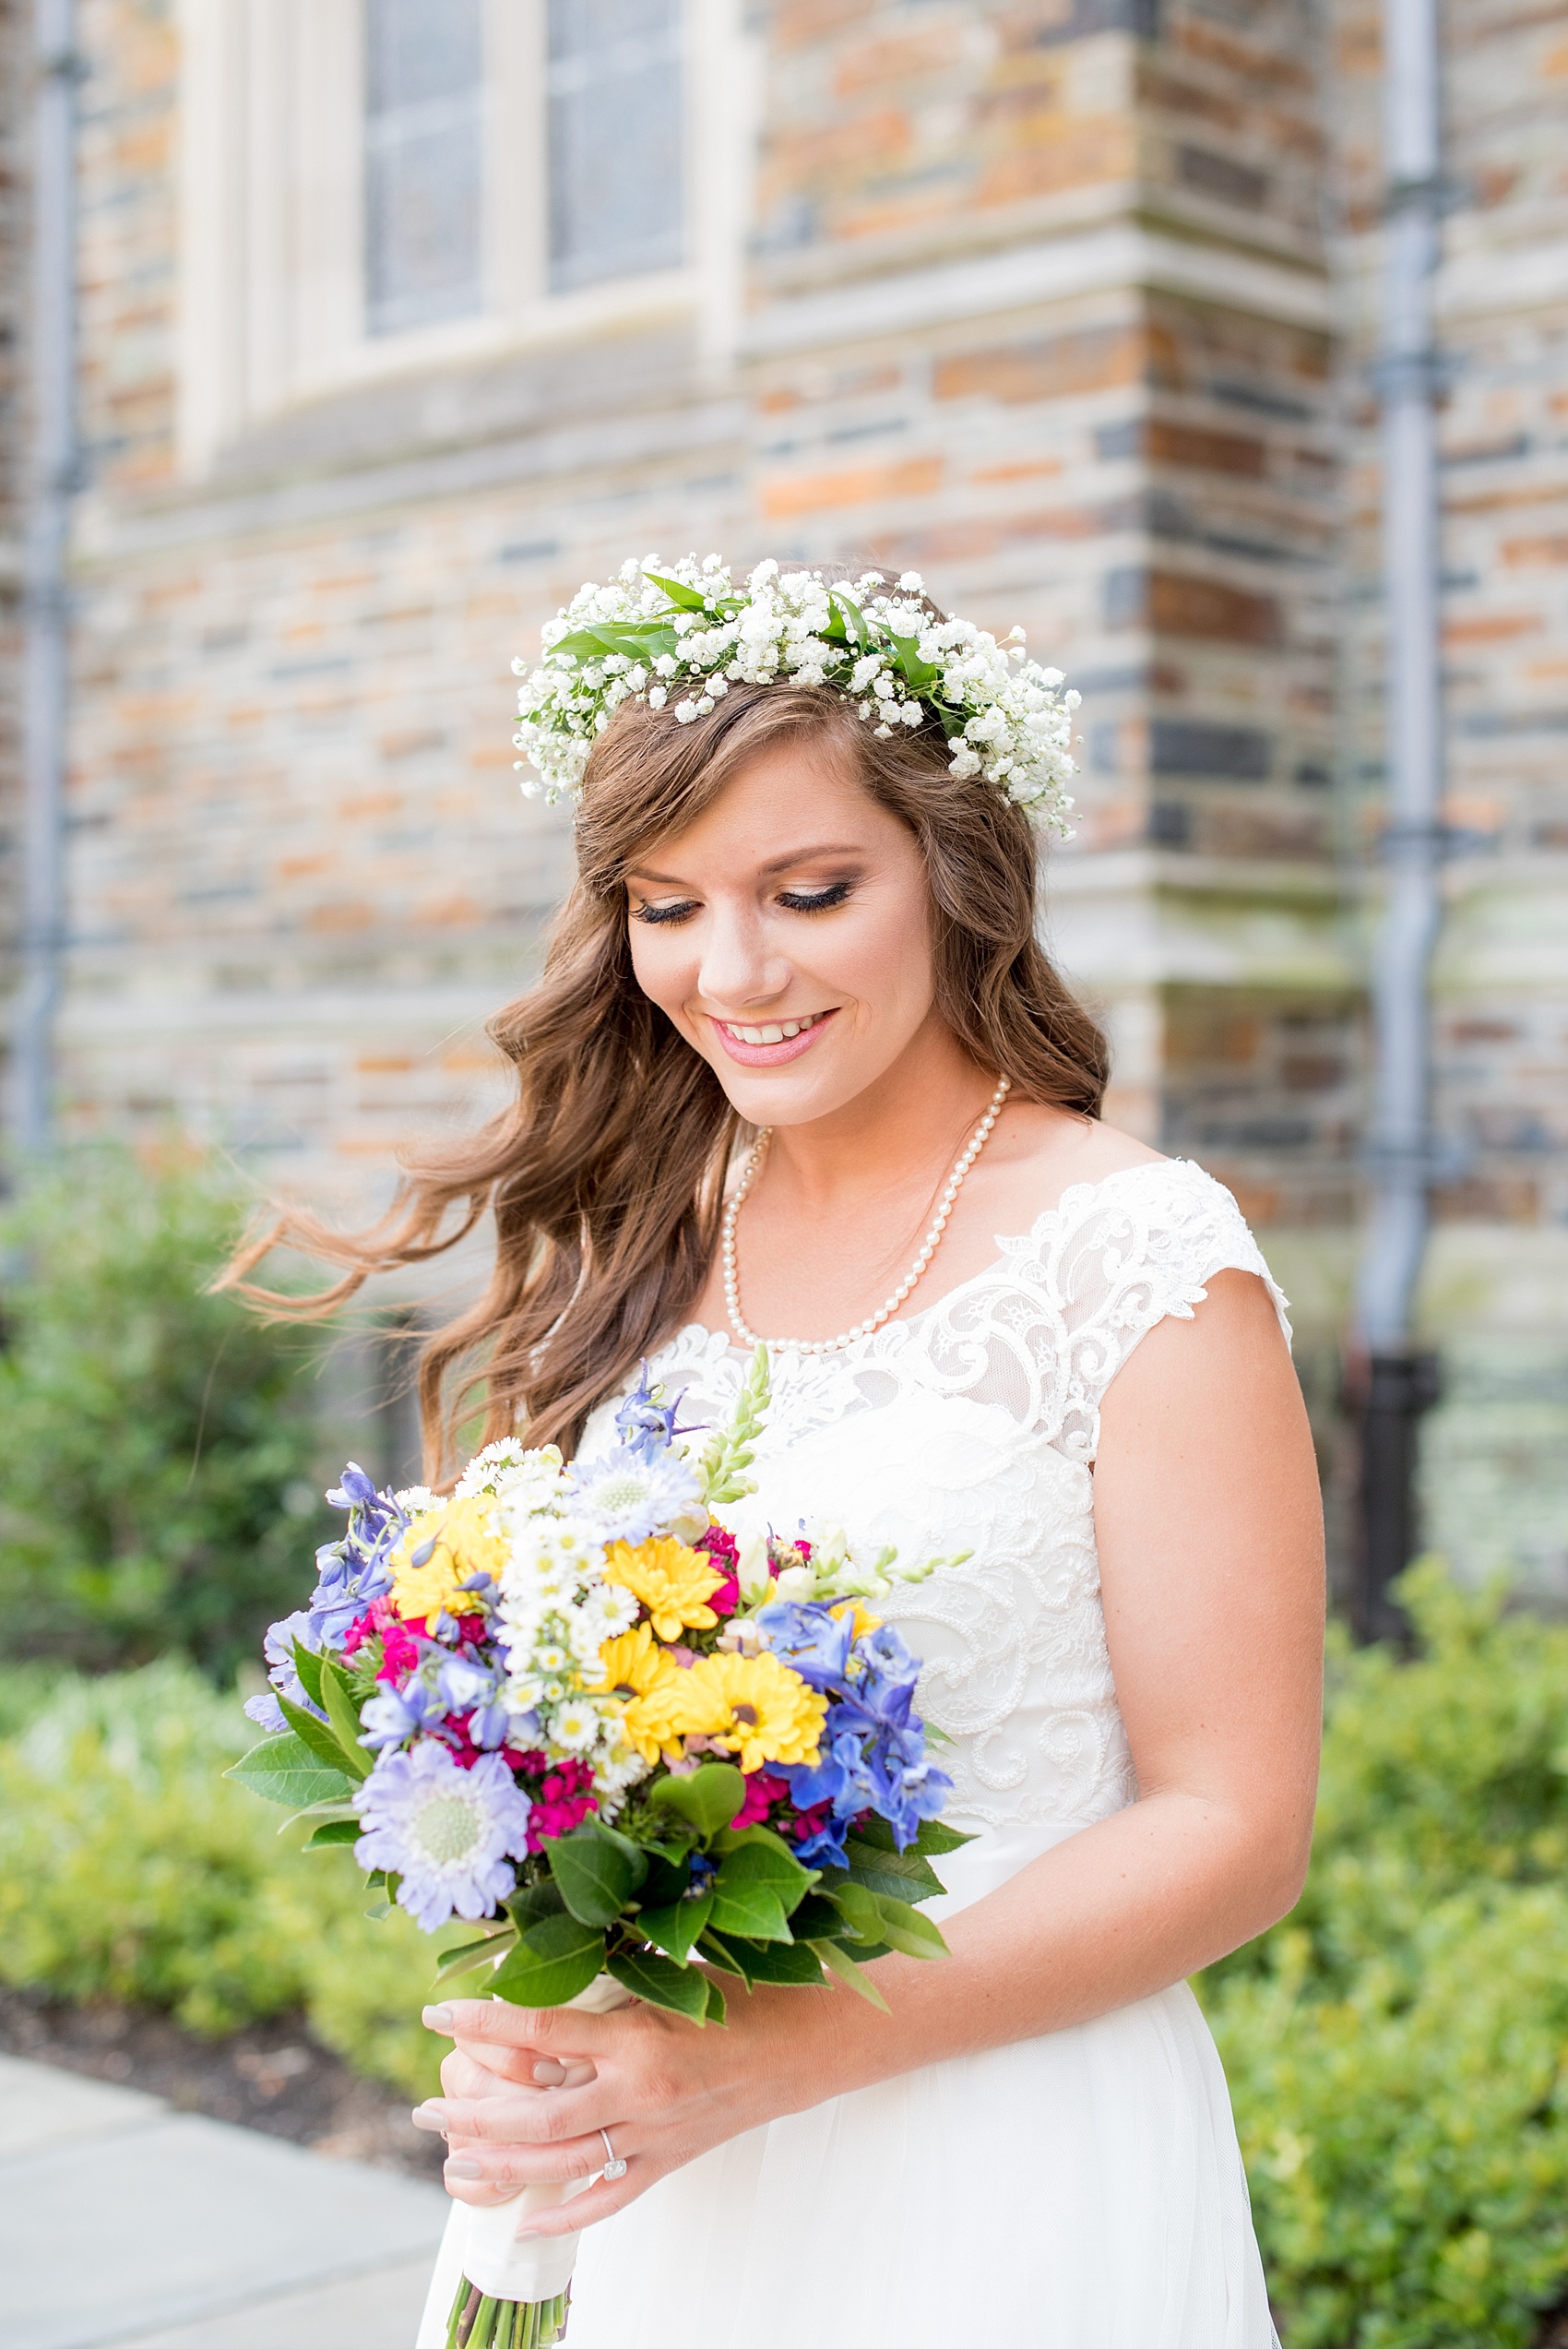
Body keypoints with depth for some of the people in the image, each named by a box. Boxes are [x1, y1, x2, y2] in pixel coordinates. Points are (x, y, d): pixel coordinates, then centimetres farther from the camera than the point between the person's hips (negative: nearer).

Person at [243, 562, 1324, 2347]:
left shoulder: (1137, 1257, -13)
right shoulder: (642, 1240, 3)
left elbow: (1232, 1829, -13)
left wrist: (774, 2051, -21)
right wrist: (521, 2019, -9)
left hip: (994, 2176, -4)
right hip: (619, 2164, 5)